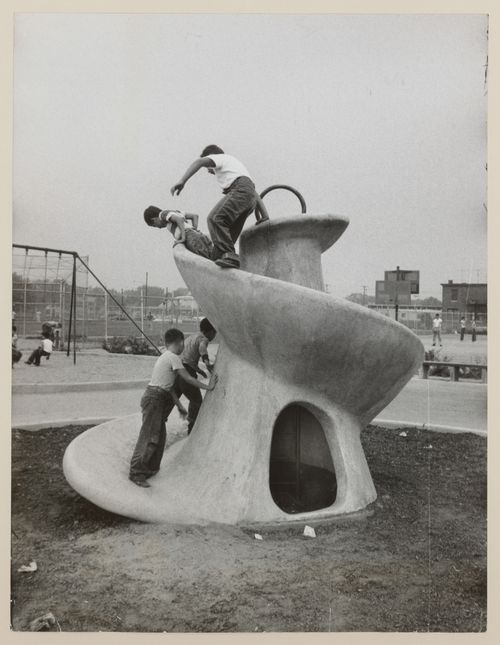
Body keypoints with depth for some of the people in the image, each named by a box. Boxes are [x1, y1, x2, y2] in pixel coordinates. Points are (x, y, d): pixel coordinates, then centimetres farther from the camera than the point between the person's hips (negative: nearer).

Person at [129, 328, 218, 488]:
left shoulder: (165, 357, 18)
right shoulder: (173, 357, -11)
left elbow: (169, 386, 19)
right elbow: (188, 378, -12)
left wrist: (179, 406, 20)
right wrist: (208, 386, -2)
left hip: (157, 399, 10)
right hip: (154, 398, -10)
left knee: (160, 435, 15)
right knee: (149, 436, -8)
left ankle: (151, 469, 25)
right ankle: (136, 472, -4)